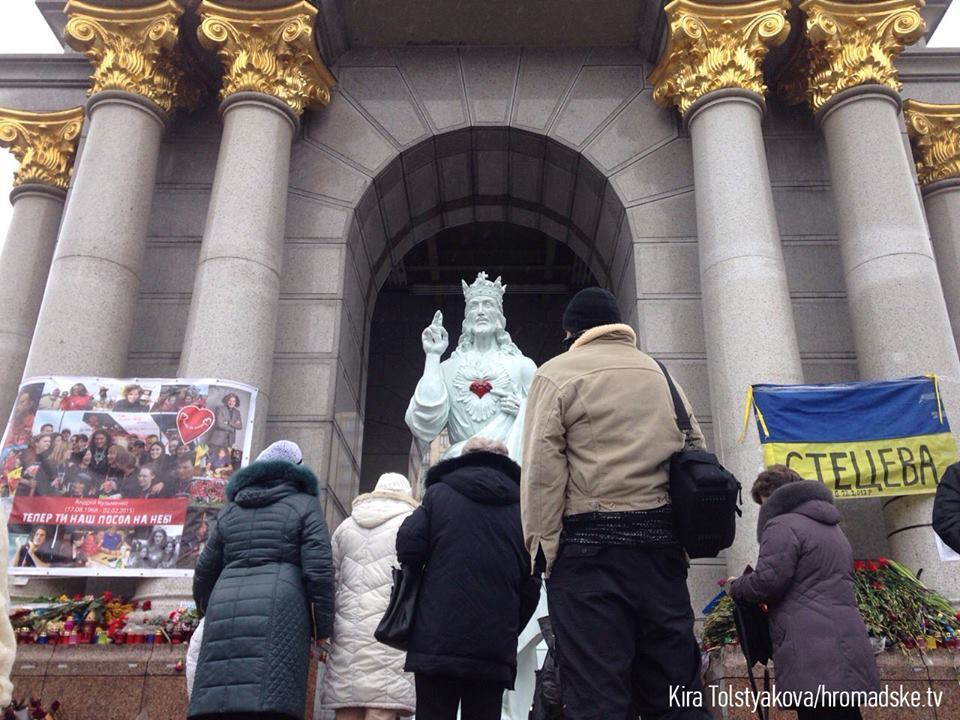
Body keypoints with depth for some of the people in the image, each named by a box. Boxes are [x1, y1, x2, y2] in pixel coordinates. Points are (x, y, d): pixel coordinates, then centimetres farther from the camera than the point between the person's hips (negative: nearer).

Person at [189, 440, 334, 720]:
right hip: (278, 612, -4)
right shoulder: (304, 505, 8)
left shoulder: (231, 509, 21)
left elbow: (205, 571, 25)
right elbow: (318, 570, -2)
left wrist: (208, 612, 43)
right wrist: (324, 627, 2)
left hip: (227, 610, 4)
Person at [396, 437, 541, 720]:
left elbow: (408, 546, -6)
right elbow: (530, 585, 5)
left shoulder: (438, 493, 6)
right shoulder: (520, 508, 10)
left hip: (437, 642, -1)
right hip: (494, 648, 2)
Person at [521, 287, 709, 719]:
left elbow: (542, 469, -7)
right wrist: (683, 535, 16)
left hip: (591, 540, -5)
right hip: (661, 538, 5)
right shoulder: (661, 375, 19)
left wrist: (541, 545, -6)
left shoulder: (557, 374, 3)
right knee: (675, 681, 9)